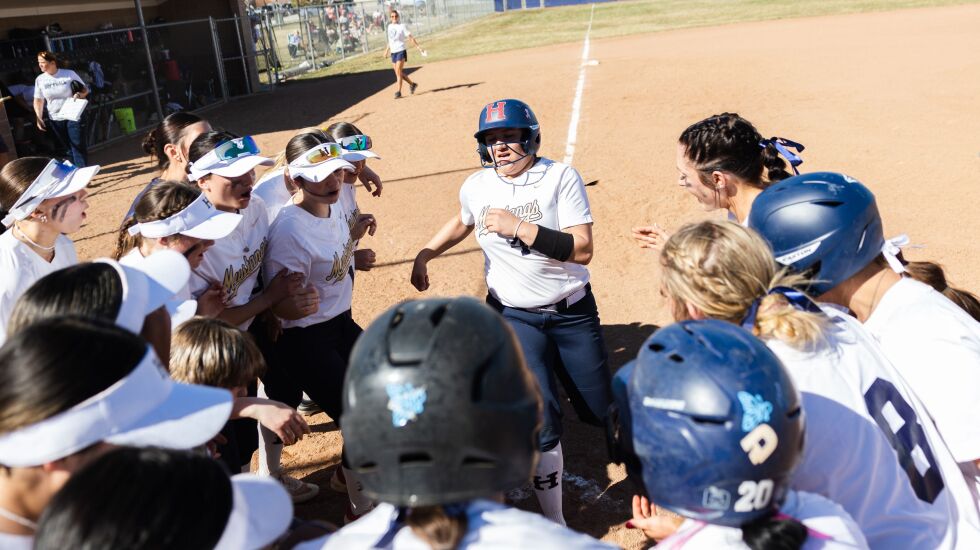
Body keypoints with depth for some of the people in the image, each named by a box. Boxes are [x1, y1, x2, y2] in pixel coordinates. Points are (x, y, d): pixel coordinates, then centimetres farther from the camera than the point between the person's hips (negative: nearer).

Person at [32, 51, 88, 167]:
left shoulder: (69, 74, -8)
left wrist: (80, 94, -23)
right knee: (68, 147, 11)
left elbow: (85, 90, -1)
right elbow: (38, 100, 7)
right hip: (55, 119, 3)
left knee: (78, 145, -5)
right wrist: (39, 118, 0)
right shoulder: (40, 79, 0)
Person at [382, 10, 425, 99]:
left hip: (401, 51, -6)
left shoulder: (402, 26, -6)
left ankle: (399, 92, -11)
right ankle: (412, 84, 28)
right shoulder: (389, 26, 11)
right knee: (398, 73, 9)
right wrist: (386, 51, 27)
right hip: (393, 52, 6)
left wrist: (419, 48, -15)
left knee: (398, 72, -14)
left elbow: (411, 38, -8)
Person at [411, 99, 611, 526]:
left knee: (600, 410, 8)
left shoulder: (560, 177, -11)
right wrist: (425, 254, 13)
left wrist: (518, 226, -26)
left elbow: (582, 250, -20)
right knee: (540, 416, -13)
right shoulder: (476, 187, 0)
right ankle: (554, 523, 3)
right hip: (515, 317, 0)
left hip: (573, 312, 0)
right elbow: (462, 222, 24)